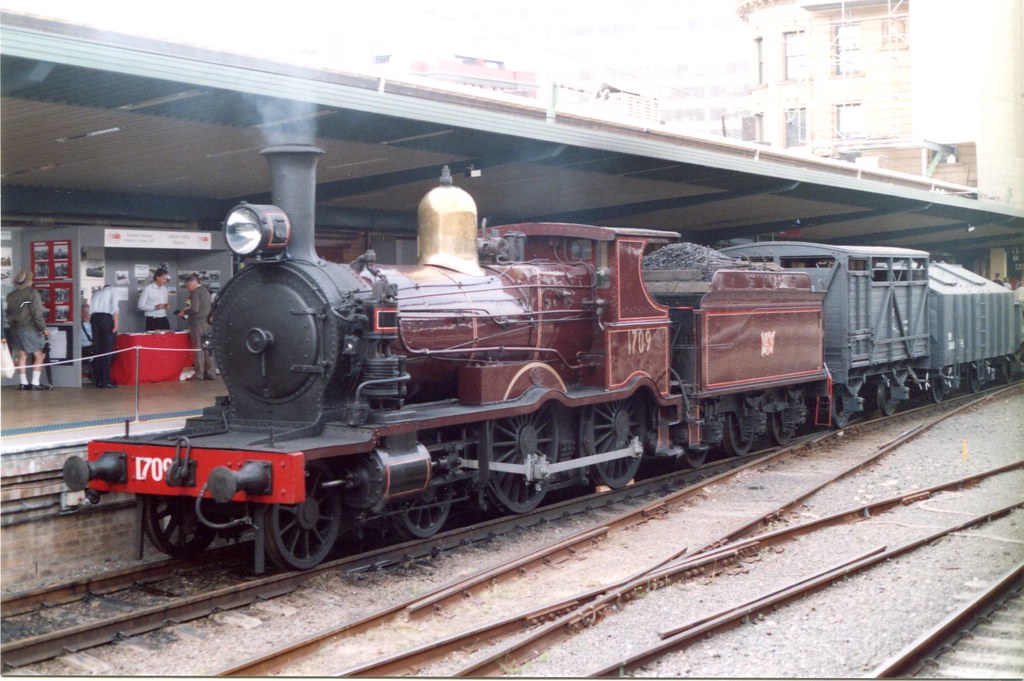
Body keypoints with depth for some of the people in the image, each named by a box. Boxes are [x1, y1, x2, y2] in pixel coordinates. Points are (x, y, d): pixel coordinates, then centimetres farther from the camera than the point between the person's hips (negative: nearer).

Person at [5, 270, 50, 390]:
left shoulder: (11, 296, 9)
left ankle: (23, 383, 9)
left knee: (22, 355, 11)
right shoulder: (33, 293, -11)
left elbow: (9, 314, 14)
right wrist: (43, 328, -9)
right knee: (38, 356, 0)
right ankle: (35, 383, -8)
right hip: (30, 328, -6)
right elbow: (37, 313, -15)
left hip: (15, 329, 6)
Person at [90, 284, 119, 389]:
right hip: (106, 318, -5)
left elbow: (90, 310, 22)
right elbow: (114, 307, -1)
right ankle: (106, 381, -7)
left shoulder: (96, 293, 30)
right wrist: (116, 323, -6)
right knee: (107, 350, -3)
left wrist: (92, 324, 26)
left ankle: (97, 381, 6)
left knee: (96, 350, 6)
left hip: (94, 318, 5)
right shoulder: (112, 290, 15)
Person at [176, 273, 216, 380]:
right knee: (207, 348, 10)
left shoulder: (195, 292, -12)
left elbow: (194, 309, -21)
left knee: (199, 348, -5)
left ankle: (199, 374, -4)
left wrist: (184, 312, -4)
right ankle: (210, 373, 10)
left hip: (198, 323, -9)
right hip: (207, 322, 9)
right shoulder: (205, 290, 16)